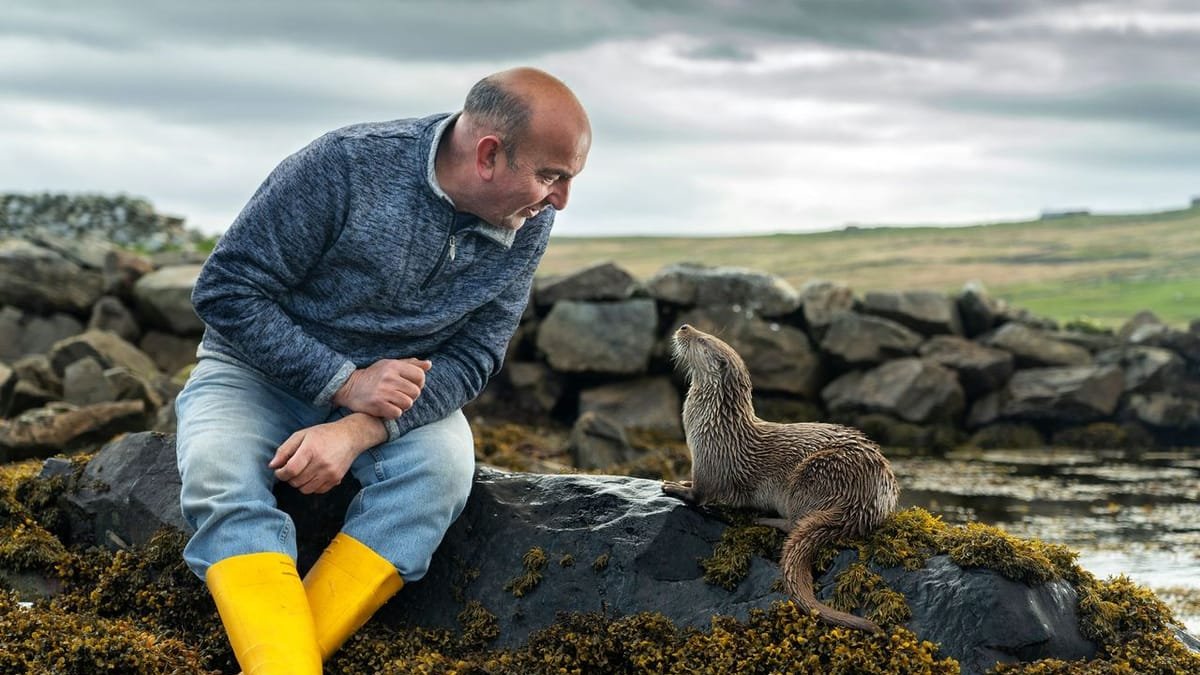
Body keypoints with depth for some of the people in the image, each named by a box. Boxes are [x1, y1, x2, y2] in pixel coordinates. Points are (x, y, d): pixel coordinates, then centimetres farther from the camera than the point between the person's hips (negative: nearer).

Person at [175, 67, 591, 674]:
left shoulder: (527, 225, -10)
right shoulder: (347, 166, -23)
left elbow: (471, 358, -10)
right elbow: (225, 289, -18)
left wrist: (358, 432, -28)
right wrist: (343, 382, -26)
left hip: (394, 387, 3)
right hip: (260, 367, -2)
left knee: (444, 464, -30)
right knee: (220, 476, -33)